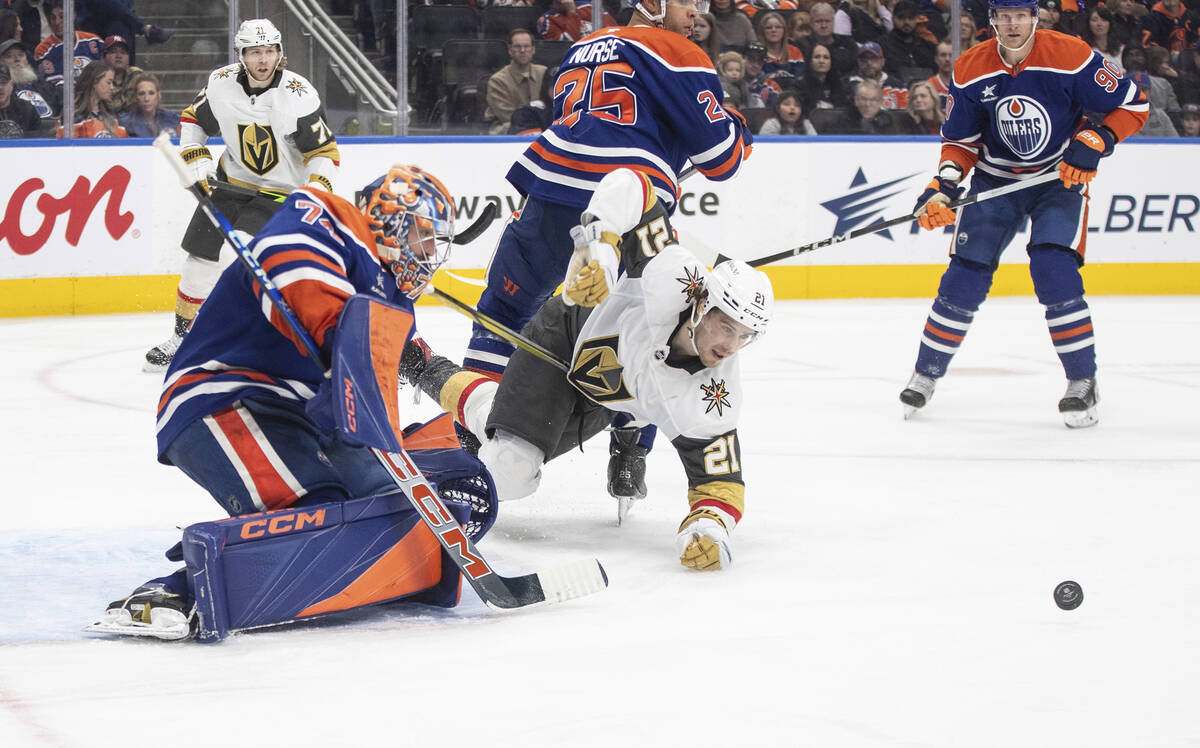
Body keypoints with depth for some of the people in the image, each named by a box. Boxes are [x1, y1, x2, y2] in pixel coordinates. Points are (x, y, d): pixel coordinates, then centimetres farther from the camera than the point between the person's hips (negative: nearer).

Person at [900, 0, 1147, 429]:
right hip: (996, 180, 3)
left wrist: (1094, 142, -26)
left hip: (1060, 179, -3)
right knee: (965, 276, -3)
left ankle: (1083, 381, -8)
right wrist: (943, 187, -17)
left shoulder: (1071, 57, -21)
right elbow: (960, 140, 0)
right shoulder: (970, 71, -11)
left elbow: (1133, 105, -13)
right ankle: (926, 375, 15)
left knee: (1054, 270, -20)